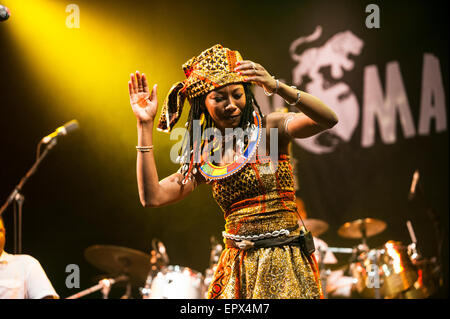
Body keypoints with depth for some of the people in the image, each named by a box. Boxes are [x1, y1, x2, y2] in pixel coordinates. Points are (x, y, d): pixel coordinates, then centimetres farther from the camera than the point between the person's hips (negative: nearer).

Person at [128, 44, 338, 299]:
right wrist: (145, 125, 1)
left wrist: (276, 87, -33)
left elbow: (328, 119, -19)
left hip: (284, 268, -4)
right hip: (236, 272, 4)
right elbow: (152, 197, -1)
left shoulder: (270, 128, -3)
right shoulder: (205, 160, 9)